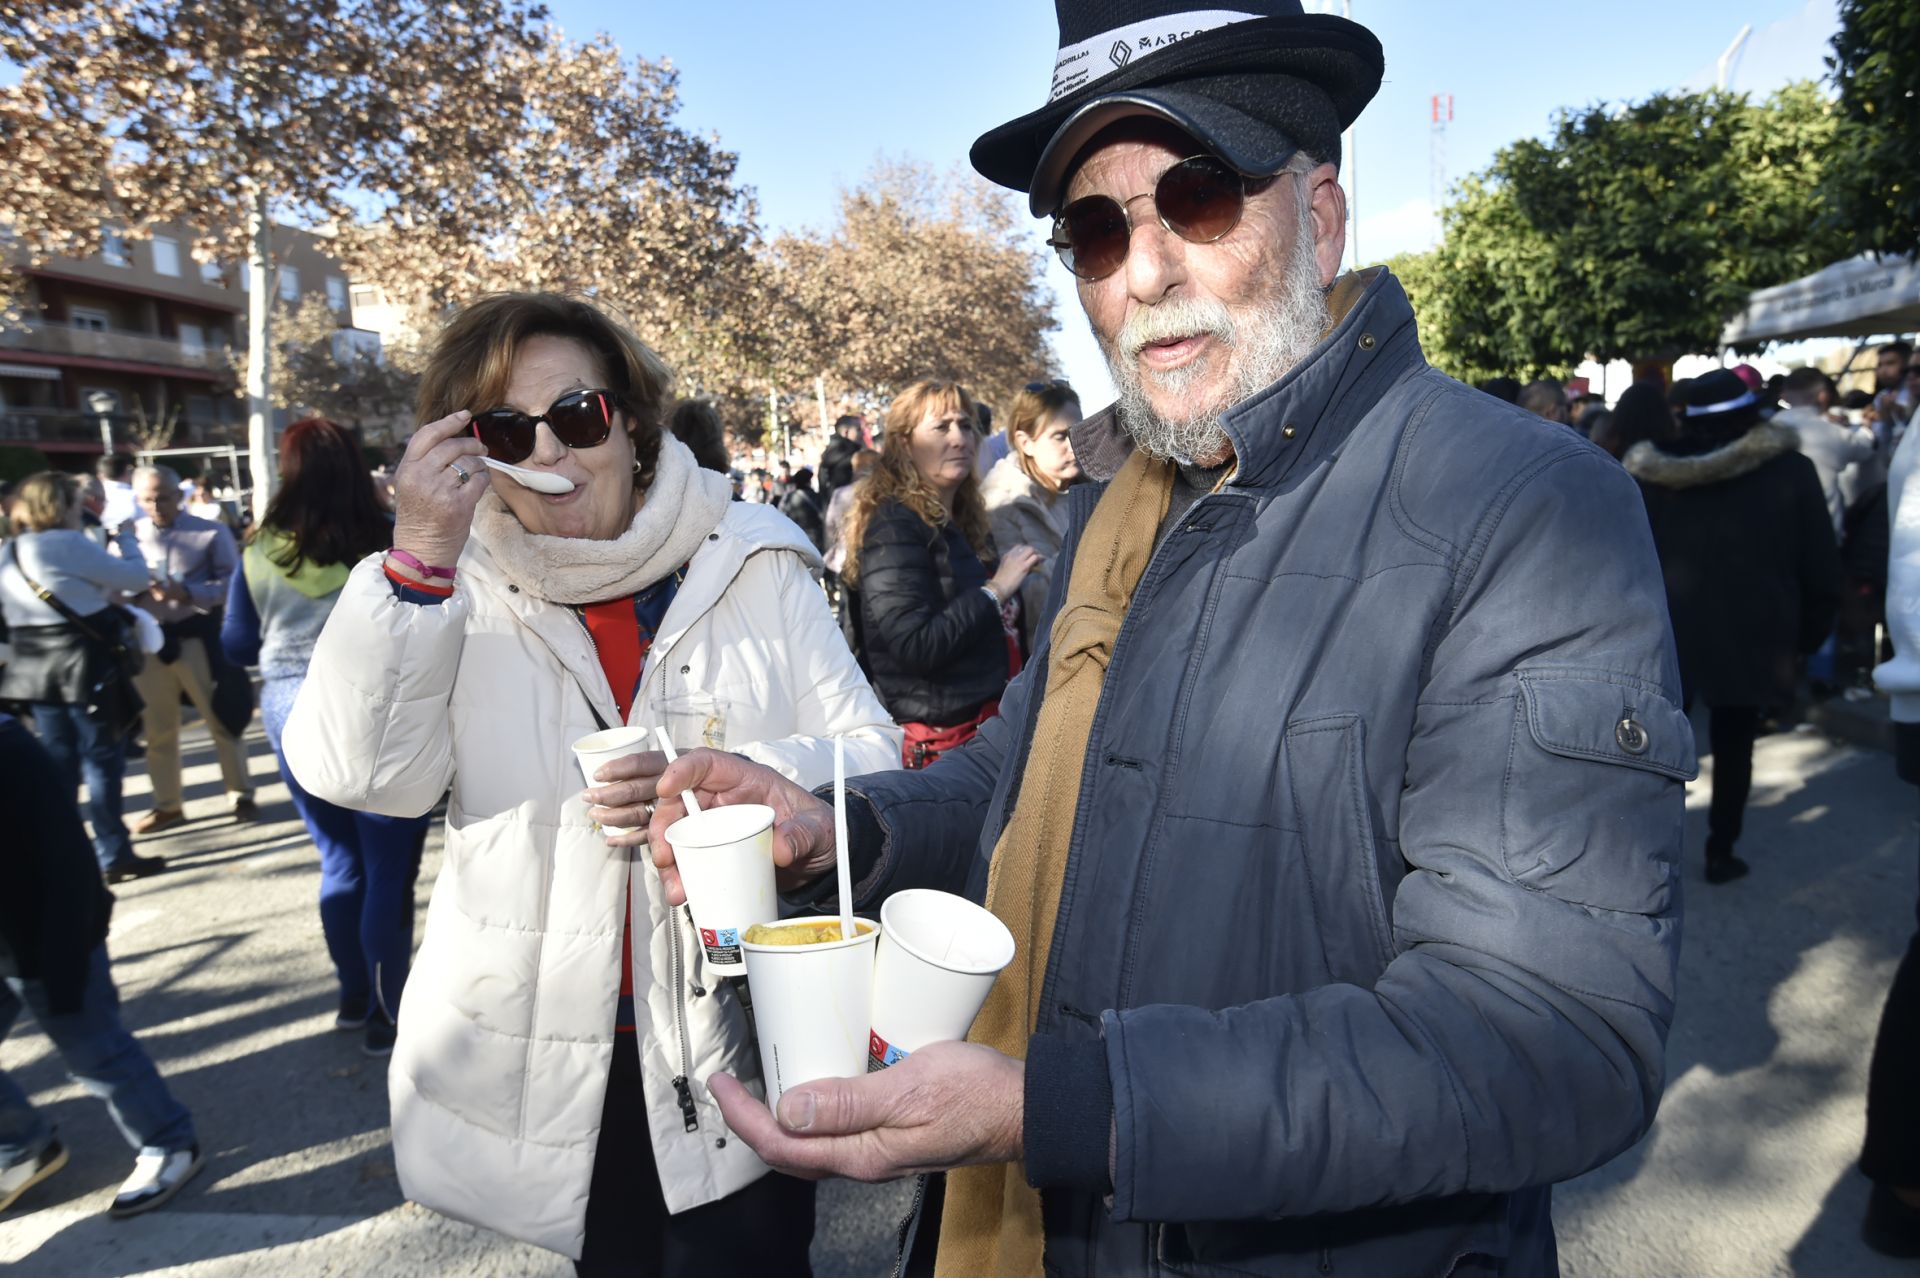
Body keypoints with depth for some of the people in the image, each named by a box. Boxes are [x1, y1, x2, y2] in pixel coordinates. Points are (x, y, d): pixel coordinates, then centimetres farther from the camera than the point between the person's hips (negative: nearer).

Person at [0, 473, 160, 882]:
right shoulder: (69, 544, -14)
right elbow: (136, 577, -9)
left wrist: (102, 599, 13)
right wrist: (126, 538, 7)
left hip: (35, 668, 7)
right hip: (84, 665, -7)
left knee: (58, 764, 13)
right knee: (102, 760, 0)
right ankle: (114, 856, 5)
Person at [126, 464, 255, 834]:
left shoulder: (210, 532, -3)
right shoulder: (129, 536, 7)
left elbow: (232, 582, -10)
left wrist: (188, 592, -24)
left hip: (196, 637, -3)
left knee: (220, 719, 4)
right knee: (158, 728, 12)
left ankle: (241, 795, 17)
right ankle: (168, 805, 25)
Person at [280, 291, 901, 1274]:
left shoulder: (751, 566, -2)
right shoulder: (458, 592, 0)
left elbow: (871, 756, -6)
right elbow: (357, 775, -13)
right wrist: (418, 561, -21)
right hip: (546, 1060, 1)